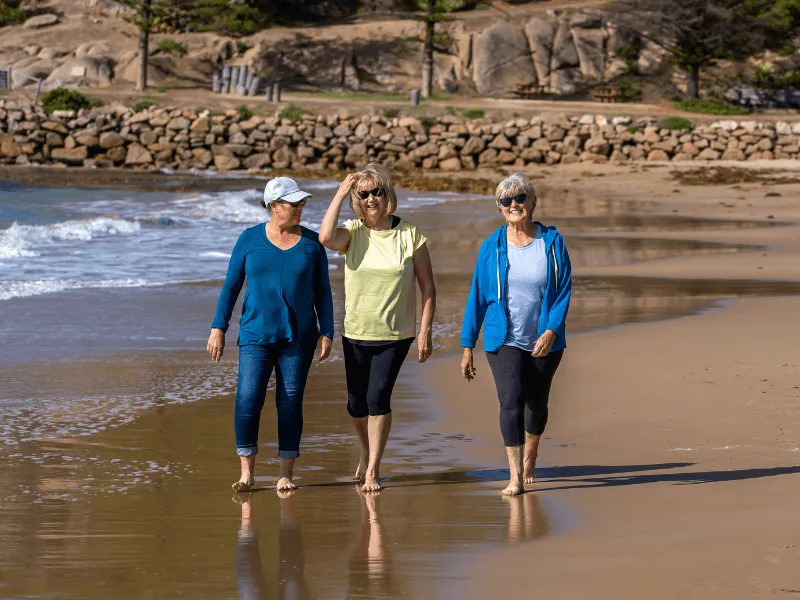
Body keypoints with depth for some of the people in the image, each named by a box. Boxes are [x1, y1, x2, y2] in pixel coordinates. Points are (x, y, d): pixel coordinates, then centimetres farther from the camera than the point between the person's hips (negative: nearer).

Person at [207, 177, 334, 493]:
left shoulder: (311, 243, 3)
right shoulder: (250, 239, 1)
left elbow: (322, 292, 7)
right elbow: (231, 286, 4)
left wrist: (326, 334, 0)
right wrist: (218, 328, 0)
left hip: (298, 337, 1)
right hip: (256, 334, -1)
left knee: (290, 402, 1)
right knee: (248, 399, -12)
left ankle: (286, 474, 9)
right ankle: (247, 472, -3)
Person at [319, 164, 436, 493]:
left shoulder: (410, 235, -5)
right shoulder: (353, 232, -3)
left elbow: (428, 287, -1)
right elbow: (326, 237, -27)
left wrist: (425, 332, -6)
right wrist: (340, 194, -19)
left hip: (395, 334, -2)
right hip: (355, 333, 2)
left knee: (378, 398, -12)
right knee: (357, 403, 11)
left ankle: (372, 470, -3)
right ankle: (367, 451, 40)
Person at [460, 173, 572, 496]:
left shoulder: (552, 242, -2)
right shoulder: (492, 247, 0)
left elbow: (564, 290, -4)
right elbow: (477, 296, 2)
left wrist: (551, 330, -17)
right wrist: (467, 346, 1)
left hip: (544, 341, 1)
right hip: (504, 340, -1)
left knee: (536, 404, 15)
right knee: (511, 401, -16)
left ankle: (530, 457, 43)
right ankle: (516, 477, -16)